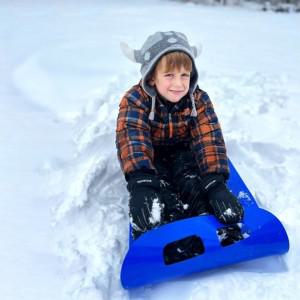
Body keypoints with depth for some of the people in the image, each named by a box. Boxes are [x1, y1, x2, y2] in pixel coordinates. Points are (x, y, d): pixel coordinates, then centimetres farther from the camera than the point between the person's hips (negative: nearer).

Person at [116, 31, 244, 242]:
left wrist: (216, 183, -44)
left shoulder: (199, 100, -16)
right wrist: (141, 183, -56)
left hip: (183, 151, 2)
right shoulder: (135, 100, -23)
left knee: (192, 178, -28)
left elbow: (209, 139, -27)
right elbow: (132, 140, -38)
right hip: (151, 156, -1)